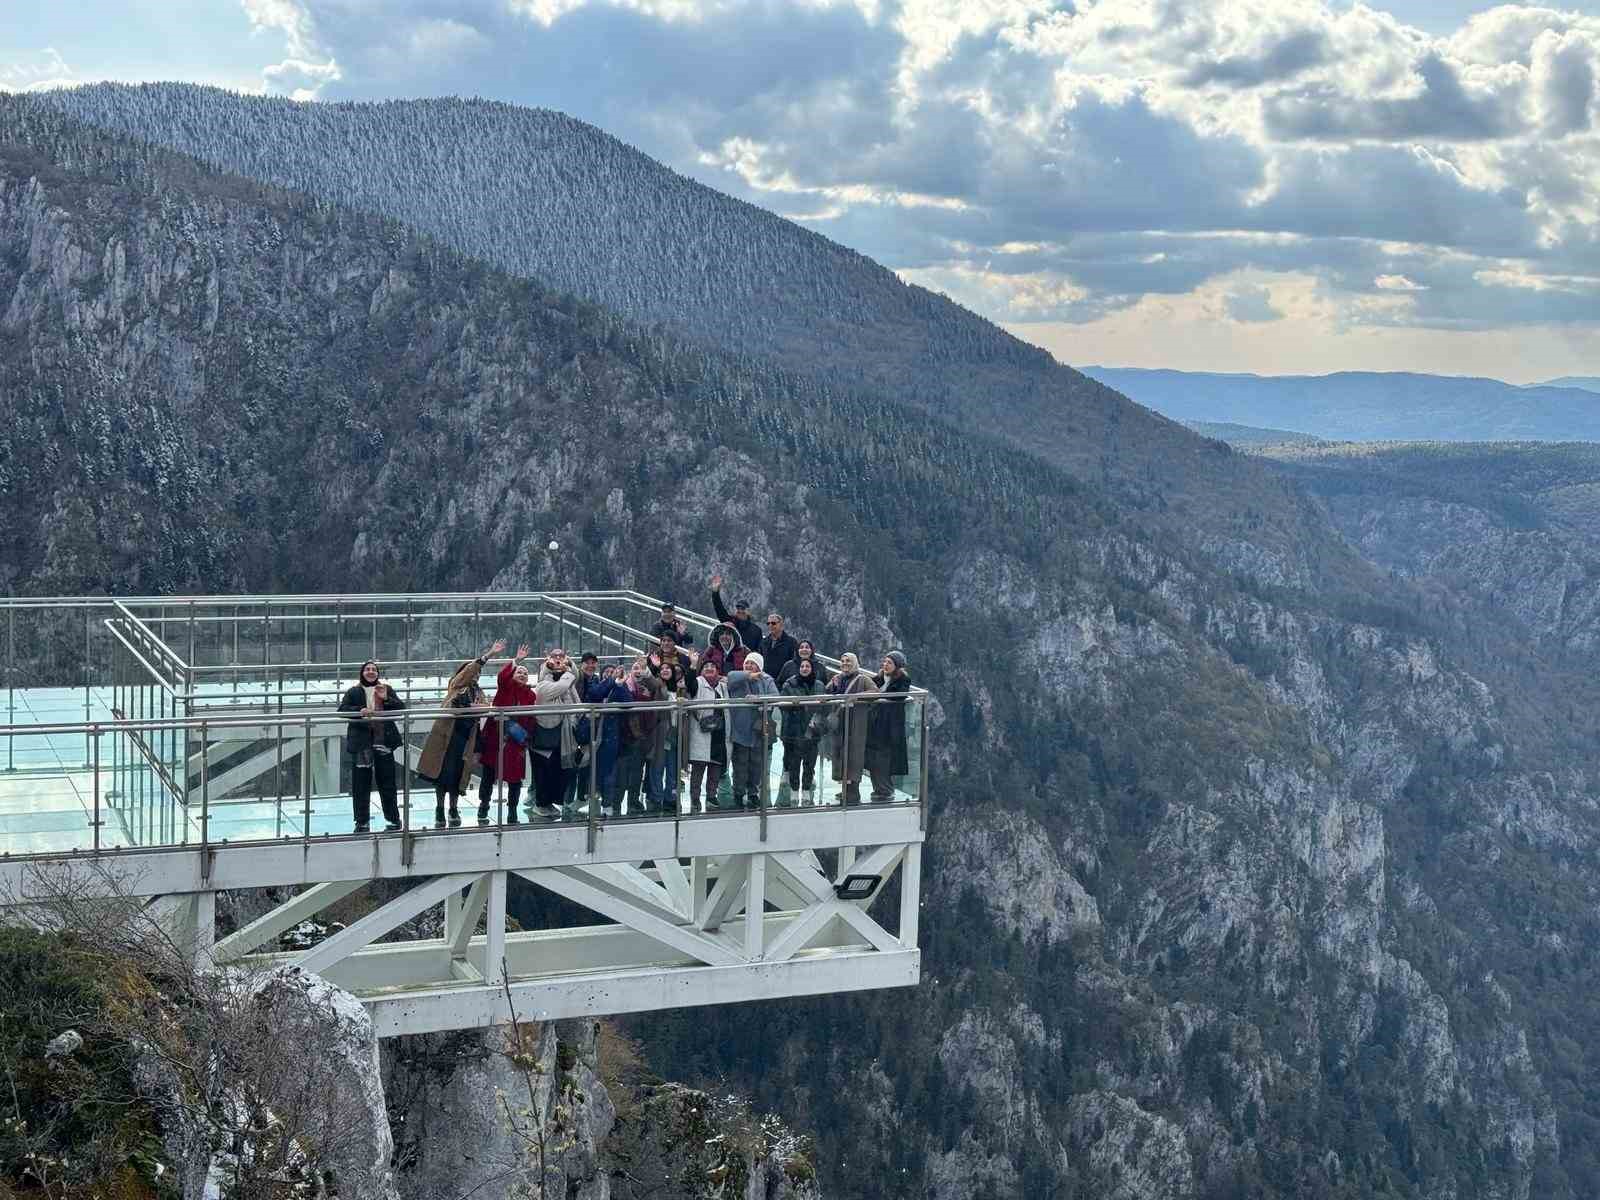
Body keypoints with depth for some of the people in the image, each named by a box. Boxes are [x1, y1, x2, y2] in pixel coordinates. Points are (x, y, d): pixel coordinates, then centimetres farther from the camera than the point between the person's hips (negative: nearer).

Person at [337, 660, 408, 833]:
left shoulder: (386, 689, 11)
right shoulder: (354, 692, 6)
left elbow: (401, 707, 6)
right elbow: (342, 709, -5)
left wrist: (386, 699, -10)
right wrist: (359, 711, -22)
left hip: (383, 741, 1)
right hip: (362, 742, -1)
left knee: (387, 781, 5)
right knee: (361, 782, 0)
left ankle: (393, 819, 14)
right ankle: (362, 822, 7)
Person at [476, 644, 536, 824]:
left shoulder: (530, 695, 6)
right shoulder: (505, 686, -1)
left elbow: (530, 720, 8)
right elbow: (502, 676, -25)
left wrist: (526, 738, -3)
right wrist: (516, 660, -34)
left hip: (515, 743, 2)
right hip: (495, 739, -2)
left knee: (515, 778, 3)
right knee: (489, 775, 7)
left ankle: (512, 812, 18)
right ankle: (483, 806, 25)